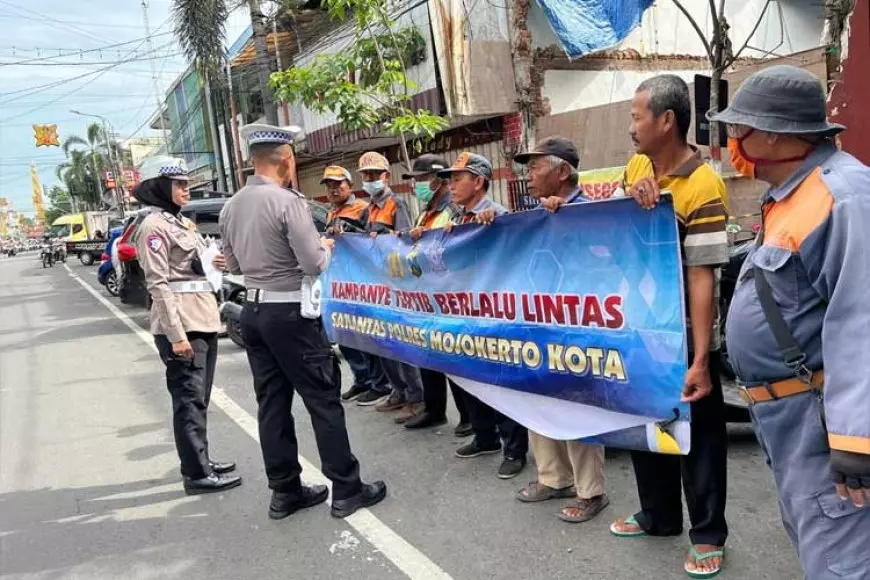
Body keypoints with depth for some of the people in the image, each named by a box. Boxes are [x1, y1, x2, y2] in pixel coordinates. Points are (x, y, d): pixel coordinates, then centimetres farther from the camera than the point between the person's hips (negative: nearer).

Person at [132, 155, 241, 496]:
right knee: (188, 399, -4)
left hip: (202, 319, 9)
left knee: (199, 397, 15)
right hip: (181, 324, -9)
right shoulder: (154, 226, -10)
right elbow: (158, 284, -16)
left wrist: (210, 317, 18)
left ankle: (200, 460, 26)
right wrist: (177, 334, -22)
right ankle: (197, 474, 2)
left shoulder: (180, 221, 18)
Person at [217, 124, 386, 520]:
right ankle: (346, 490, 9)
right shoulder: (288, 201, -15)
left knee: (271, 403, 11)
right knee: (323, 400, 1)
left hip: (253, 310, 8)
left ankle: (284, 491, 20)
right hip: (290, 313, -7)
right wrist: (326, 247, 3)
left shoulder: (231, 207, 7)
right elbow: (314, 265, -16)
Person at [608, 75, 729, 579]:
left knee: (698, 435, 7)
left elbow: (703, 278, -23)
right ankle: (658, 514, 38)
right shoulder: (637, 167, 3)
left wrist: (700, 361, -25)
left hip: (685, 335, -7)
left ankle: (708, 534, 26)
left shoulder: (703, 187, -20)